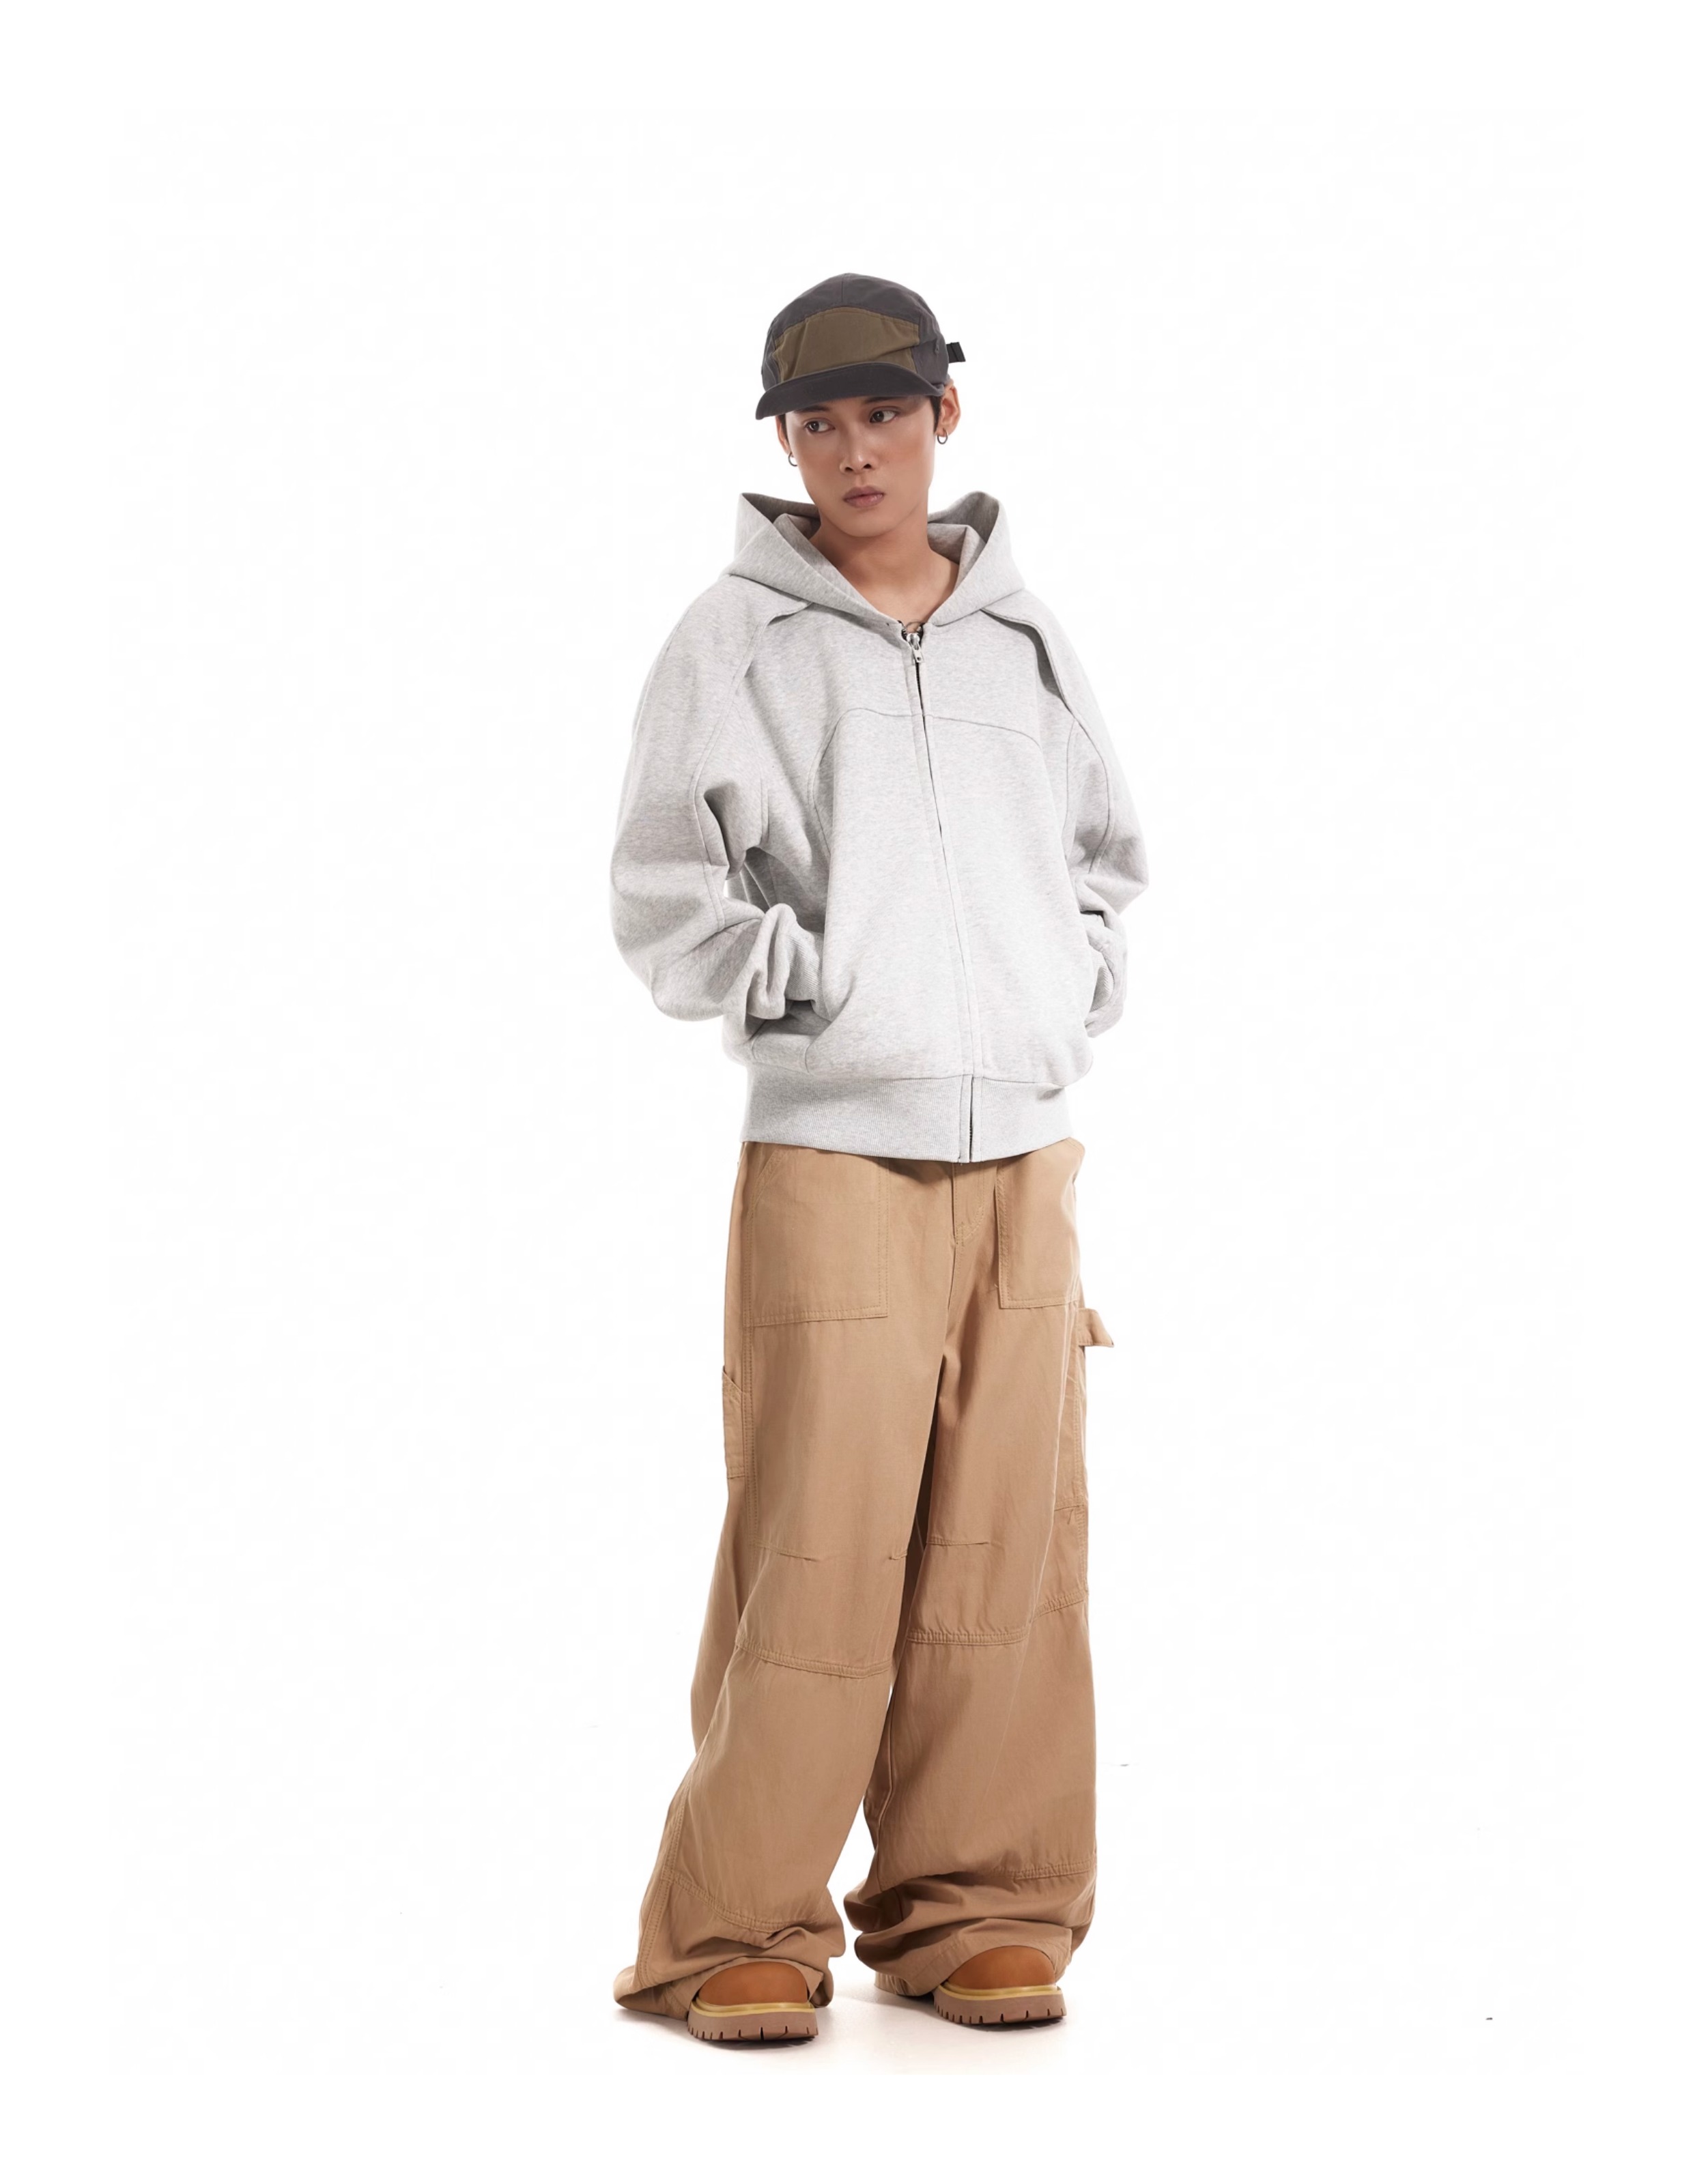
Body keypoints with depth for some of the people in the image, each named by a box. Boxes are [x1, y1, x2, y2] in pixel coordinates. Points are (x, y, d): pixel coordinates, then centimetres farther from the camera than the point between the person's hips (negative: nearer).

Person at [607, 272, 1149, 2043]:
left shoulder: (1022, 635, 16)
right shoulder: (733, 641, 2)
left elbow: (1107, 851, 27)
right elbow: (661, 900, 0)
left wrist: (1077, 1001, 13)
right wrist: (817, 983, -9)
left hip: (1025, 1147, 4)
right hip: (828, 1147, -4)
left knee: (1009, 1542, 4)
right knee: (815, 1545, -8)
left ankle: (972, 1911, 16)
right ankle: (739, 1932, 3)